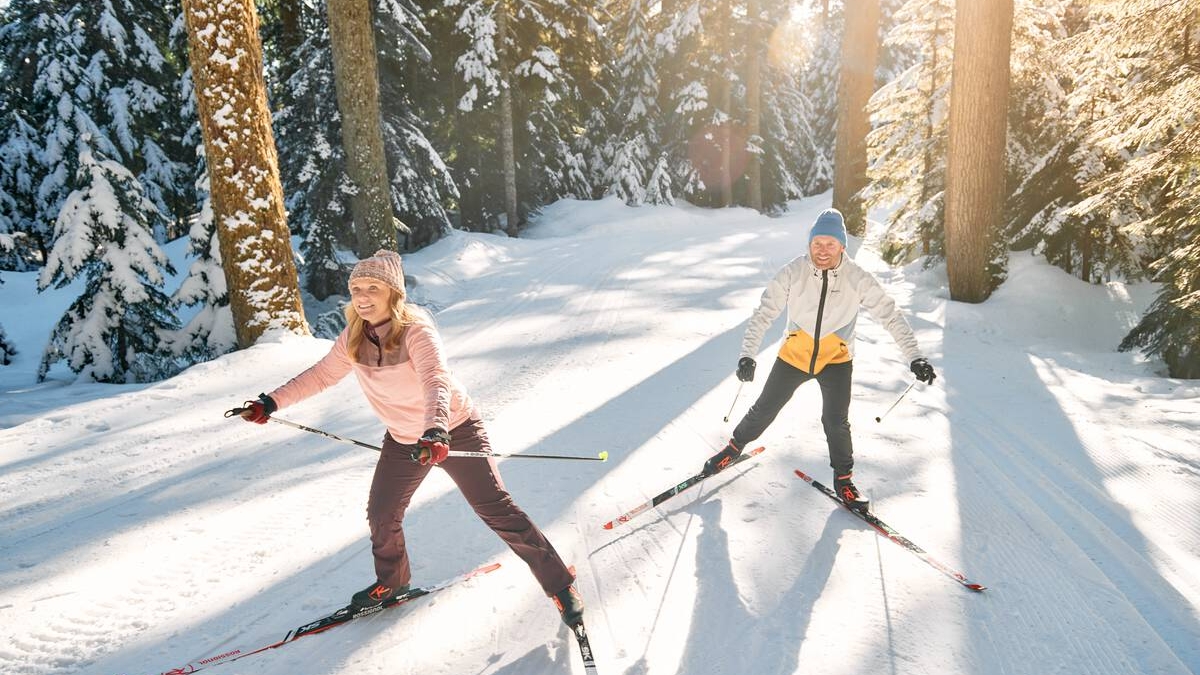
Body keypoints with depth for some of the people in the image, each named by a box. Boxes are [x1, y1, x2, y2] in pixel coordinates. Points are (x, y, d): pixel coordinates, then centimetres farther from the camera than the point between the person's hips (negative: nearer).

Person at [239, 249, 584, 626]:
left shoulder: (415, 329, -26)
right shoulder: (354, 338, -7)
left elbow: (437, 380, -42)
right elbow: (322, 375, 9)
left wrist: (436, 430, -60)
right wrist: (272, 402, 4)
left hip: (454, 432, -6)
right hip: (403, 440, 6)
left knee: (496, 510, -11)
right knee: (381, 515, 13)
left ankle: (560, 585, 0)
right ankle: (392, 581, 43)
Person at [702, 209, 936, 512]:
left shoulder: (858, 279, -17)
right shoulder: (792, 274, -18)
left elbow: (891, 316, -13)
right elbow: (763, 314, -18)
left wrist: (915, 357, -22)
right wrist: (747, 355, -30)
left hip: (836, 360, 0)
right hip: (794, 355, 1)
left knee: (836, 422, -11)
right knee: (763, 411, 10)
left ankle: (843, 479, 14)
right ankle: (735, 446, 37)